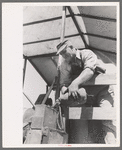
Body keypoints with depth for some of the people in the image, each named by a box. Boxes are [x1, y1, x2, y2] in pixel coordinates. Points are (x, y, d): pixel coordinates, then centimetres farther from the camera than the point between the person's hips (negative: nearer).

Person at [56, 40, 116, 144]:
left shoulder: (86, 53, -9)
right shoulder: (64, 66, 6)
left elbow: (89, 70, -27)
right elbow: (63, 83, 0)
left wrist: (76, 82, -44)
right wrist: (64, 88, -27)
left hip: (102, 89, -3)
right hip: (83, 91, 4)